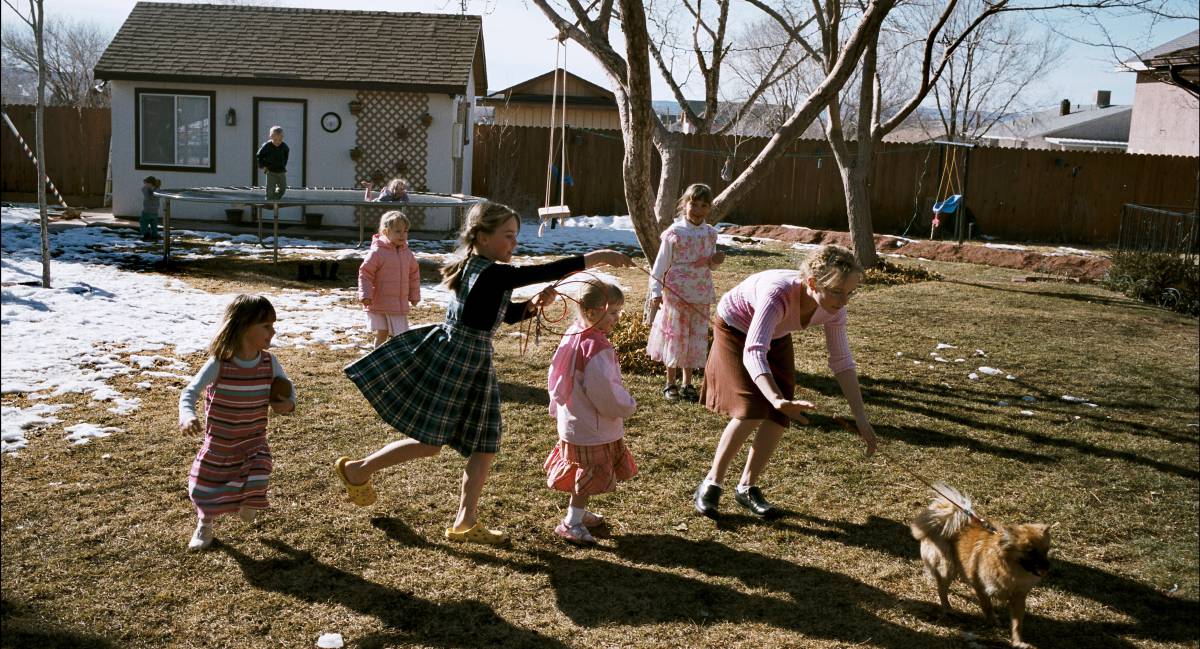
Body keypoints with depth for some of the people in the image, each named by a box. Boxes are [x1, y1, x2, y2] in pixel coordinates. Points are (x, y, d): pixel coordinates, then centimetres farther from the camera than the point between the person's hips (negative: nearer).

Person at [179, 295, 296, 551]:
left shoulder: (269, 362, -13)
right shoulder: (219, 363, -24)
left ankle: (248, 503, 27)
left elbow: (287, 387, 4)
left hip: (254, 439, 2)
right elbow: (190, 392, -25)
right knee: (206, 486, 12)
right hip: (219, 441, -1)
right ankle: (205, 525, 45)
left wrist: (289, 403, -19)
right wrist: (187, 416, -45)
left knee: (256, 481, -13)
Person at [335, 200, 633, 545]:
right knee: (429, 442, 1)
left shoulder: (478, 270, 9)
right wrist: (600, 256, -23)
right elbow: (546, 271, -26)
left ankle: (465, 522, 19)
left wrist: (535, 304, 1)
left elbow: (509, 313, 21)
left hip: (474, 365, 10)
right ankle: (357, 470, 20)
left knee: (485, 447, 10)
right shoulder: (491, 273, -21)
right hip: (451, 360, -10)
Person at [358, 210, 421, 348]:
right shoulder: (377, 252, -13)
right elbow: (365, 274, -11)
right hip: (378, 303, -4)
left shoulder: (407, 254, 4)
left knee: (400, 335, 4)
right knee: (381, 334, 4)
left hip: (400, 304, 4)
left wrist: (414, 295, 18)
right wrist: (365, 295, -16)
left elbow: (414, 275, 15)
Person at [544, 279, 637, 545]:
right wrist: (626, 406, -11)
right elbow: (604, 390, -28)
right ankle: (571, 522, 13)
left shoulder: (573, 336, 3)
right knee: (591, 475, 5)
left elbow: (555, 377, 13)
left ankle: (579, 512, 38)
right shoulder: (596, 347, -27)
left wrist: (557, 407, 23)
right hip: (592, 428, -10)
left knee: (584, 474, 24)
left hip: (572, 420, 10)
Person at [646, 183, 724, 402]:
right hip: (676, 294, -4)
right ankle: (670, 384, 18)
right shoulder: (674, 233, -9)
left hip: (701, 297, 4)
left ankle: (687, 384, 22)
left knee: (695, 339, 9)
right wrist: (656, 293, -11)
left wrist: (716, 260, -5)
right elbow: (660, 265, -7)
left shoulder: (710, 234, 4)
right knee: (675, 337, 4)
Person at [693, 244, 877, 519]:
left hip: (776, 337, 6)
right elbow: (754, 352, -54)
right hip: (735, 329, -5)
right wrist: (777, 399, -68)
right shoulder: (778, 294, -44)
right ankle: (710, 484, -1)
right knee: (751, 411, -17)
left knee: (778, 416, -5)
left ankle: (747, 487, 13)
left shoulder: (833, 309, -25)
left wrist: (861, 417, -19)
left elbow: (842, 362, -16)